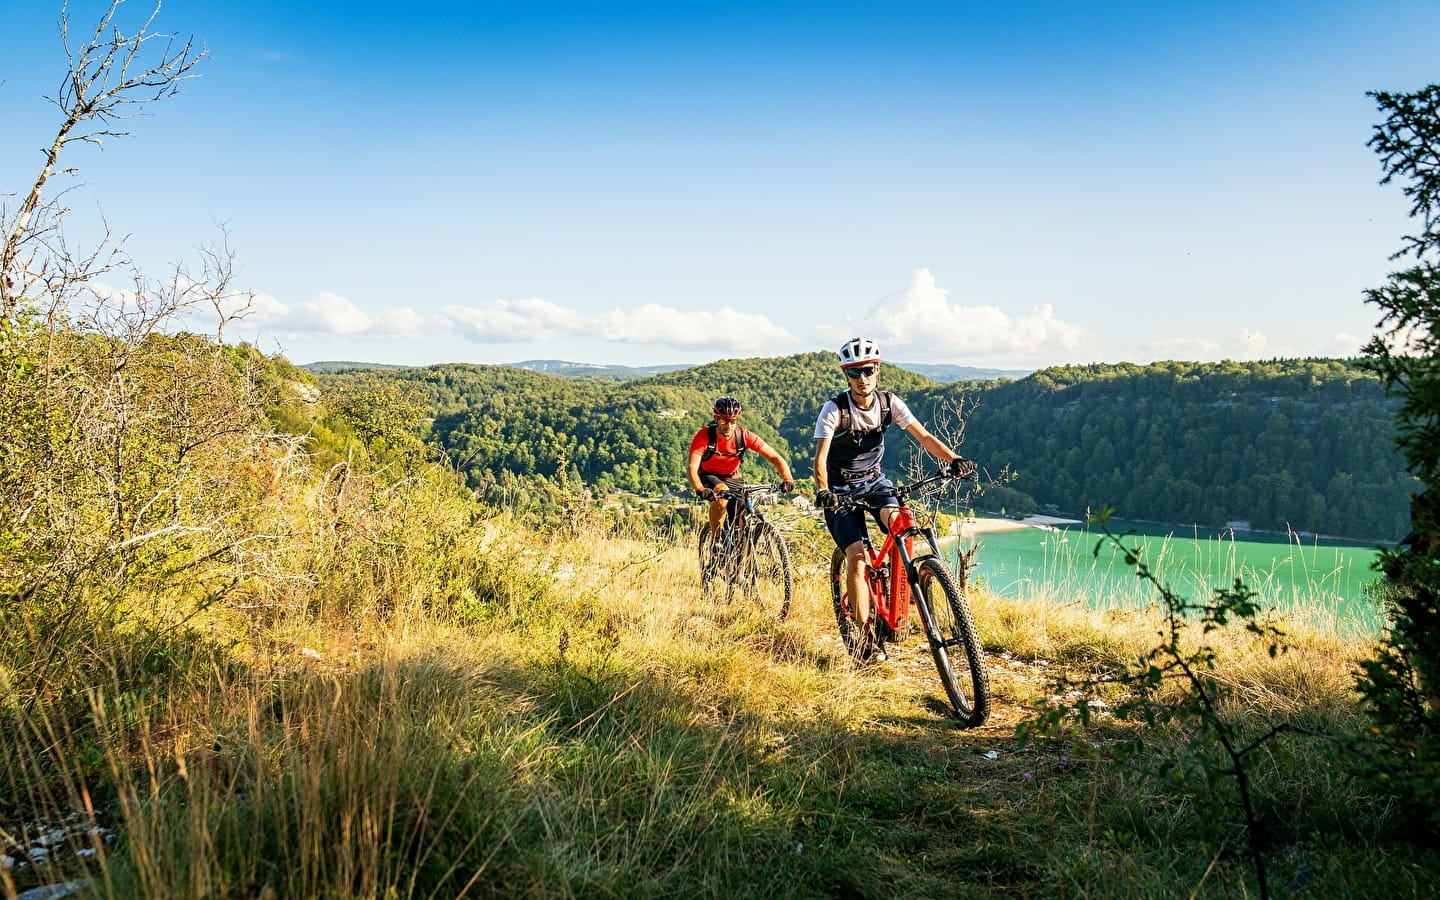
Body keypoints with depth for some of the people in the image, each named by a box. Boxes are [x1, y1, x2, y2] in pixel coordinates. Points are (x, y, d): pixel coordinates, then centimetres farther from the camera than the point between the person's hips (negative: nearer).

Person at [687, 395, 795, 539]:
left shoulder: (744, 435, -21)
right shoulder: (703, 436, -27)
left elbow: (775, 457, -21)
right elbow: (692, 468, -36)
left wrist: (787, 479, -38)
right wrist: (700, 490, -56)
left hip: (733, 478, 3)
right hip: (709, 477, -3)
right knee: (722, 493, -36)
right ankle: (715, 540, -21)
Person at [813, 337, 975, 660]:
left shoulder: (889, 403, -9)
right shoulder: (835, 409, -18)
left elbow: (924, 436, -15)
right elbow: (821, 456, -24)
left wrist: (954, 458, -32)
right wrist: (822, 490, -43)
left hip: (874, 480, 3)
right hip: (841, 488, -3)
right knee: (856, 556, -17)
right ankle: (865, 631, -8)